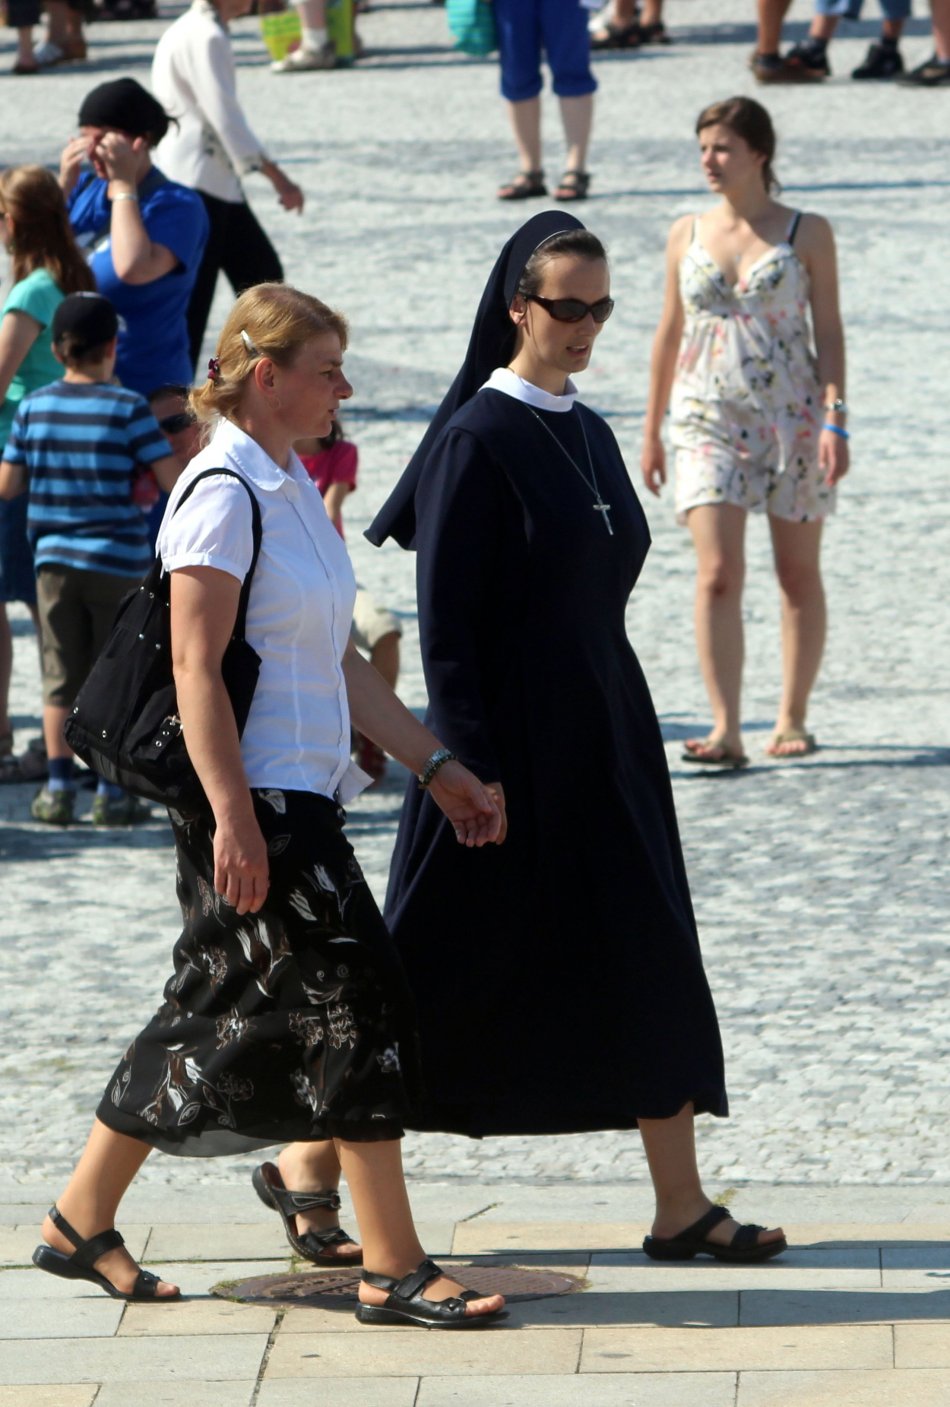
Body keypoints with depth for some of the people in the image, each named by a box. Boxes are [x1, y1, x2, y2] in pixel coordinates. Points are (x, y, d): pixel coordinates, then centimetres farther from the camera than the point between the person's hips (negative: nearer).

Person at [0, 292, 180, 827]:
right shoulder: (128, 408, -10)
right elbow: (173, 479, -13)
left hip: (54, 561, 3)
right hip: (119, 560, -3)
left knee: (62, 678, 9)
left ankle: (59, 787, 8)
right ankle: (112, 792, 6)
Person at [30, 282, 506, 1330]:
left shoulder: (293, 490, 14)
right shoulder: (223, 496, -15)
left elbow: (336, 663, 18)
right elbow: (194, 667, -19)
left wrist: (434, 763, 16)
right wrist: (234, 818, -23)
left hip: (302, 799, 10)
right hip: (257, 802, -10)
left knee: (221, 1023, 12)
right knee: (354, 1002, -8)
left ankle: (82, 1226, 21)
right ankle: (394, 1271, -4)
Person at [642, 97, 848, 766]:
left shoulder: (807, 234, 0)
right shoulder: (687, 235, 7)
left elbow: (829, 330, -2)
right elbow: (671, 332, 14)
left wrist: (835, 419, -12)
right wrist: (652, 428, 14)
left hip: (793, 417, -1)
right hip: (708, 419, 1)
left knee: (799, 574, 7)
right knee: (717, 574, -12)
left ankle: (793, 719, 20)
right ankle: (726, 730, -16)